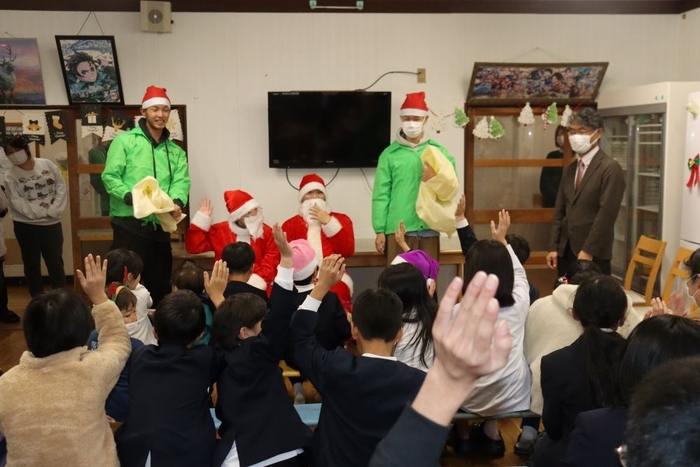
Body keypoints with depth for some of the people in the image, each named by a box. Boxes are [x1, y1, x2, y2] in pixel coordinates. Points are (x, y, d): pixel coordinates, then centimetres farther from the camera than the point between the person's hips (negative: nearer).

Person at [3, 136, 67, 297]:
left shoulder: (47, 164, 1)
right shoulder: (10, 176, -4)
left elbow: (61, 189, -2)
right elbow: (17, 202, -11)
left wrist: (53, 210, -13)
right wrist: (40, 212, -18)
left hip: (51, 223, 1)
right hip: (26, 226, -1)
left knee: (56, 261, 7)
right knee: (32, 263, 9)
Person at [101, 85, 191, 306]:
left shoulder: (176, 151, 15)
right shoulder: (125, 140, 1)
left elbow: (181, 181, 2)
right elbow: (110, 176, -6)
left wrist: (177, 202, -20)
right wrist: (131, 197, -23)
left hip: (160, 226, 5)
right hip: (129, 224, -5)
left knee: (160, 283, 13)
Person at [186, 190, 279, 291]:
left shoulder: (266, 232, 6)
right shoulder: (220, 231, 8)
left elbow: (271, 263, -1)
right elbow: (193, 247, 3)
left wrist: (256, 283, -17)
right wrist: (203, 218, -2)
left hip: (257, 288, 0)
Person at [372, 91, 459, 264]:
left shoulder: (439, 151, 10)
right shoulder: (390, 154, 5)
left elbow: (452, 187, 5)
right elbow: (381, 194, 1)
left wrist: (436, 179, -16)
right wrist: (380, 230, -5)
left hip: (429, 230, 2)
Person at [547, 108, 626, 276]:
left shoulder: (610, 168, -10)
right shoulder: (570, 169, 13)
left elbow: (606, 214, -16)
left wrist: (588, 251, -17)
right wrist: (553, 247, 5)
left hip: (593, 256, -6)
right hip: (565, 251, 7)